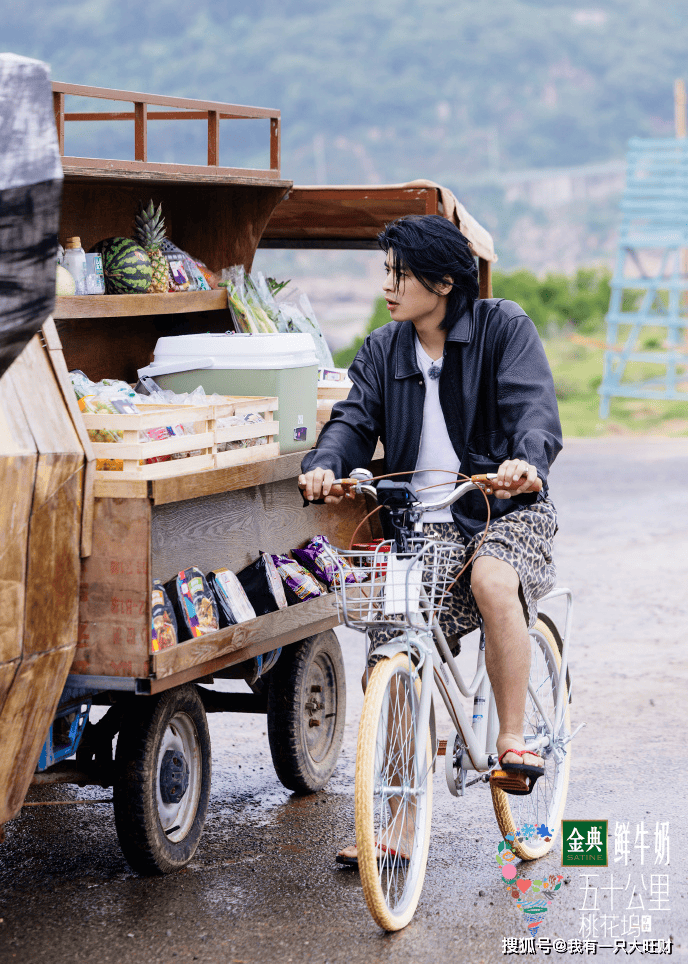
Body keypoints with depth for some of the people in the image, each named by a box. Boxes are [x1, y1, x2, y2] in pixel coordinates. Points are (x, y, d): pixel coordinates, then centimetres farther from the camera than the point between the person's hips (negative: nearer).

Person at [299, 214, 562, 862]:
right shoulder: (382, 351, 10)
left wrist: (526, 461, -39)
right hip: (421, 522, 4)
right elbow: (356, 418, -1)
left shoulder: (504, 328, -3)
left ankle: (513, 741, -20)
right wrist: (325, 464, -25)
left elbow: (534, 408, -16)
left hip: (504, 507, -4)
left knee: (492, 579, -38)